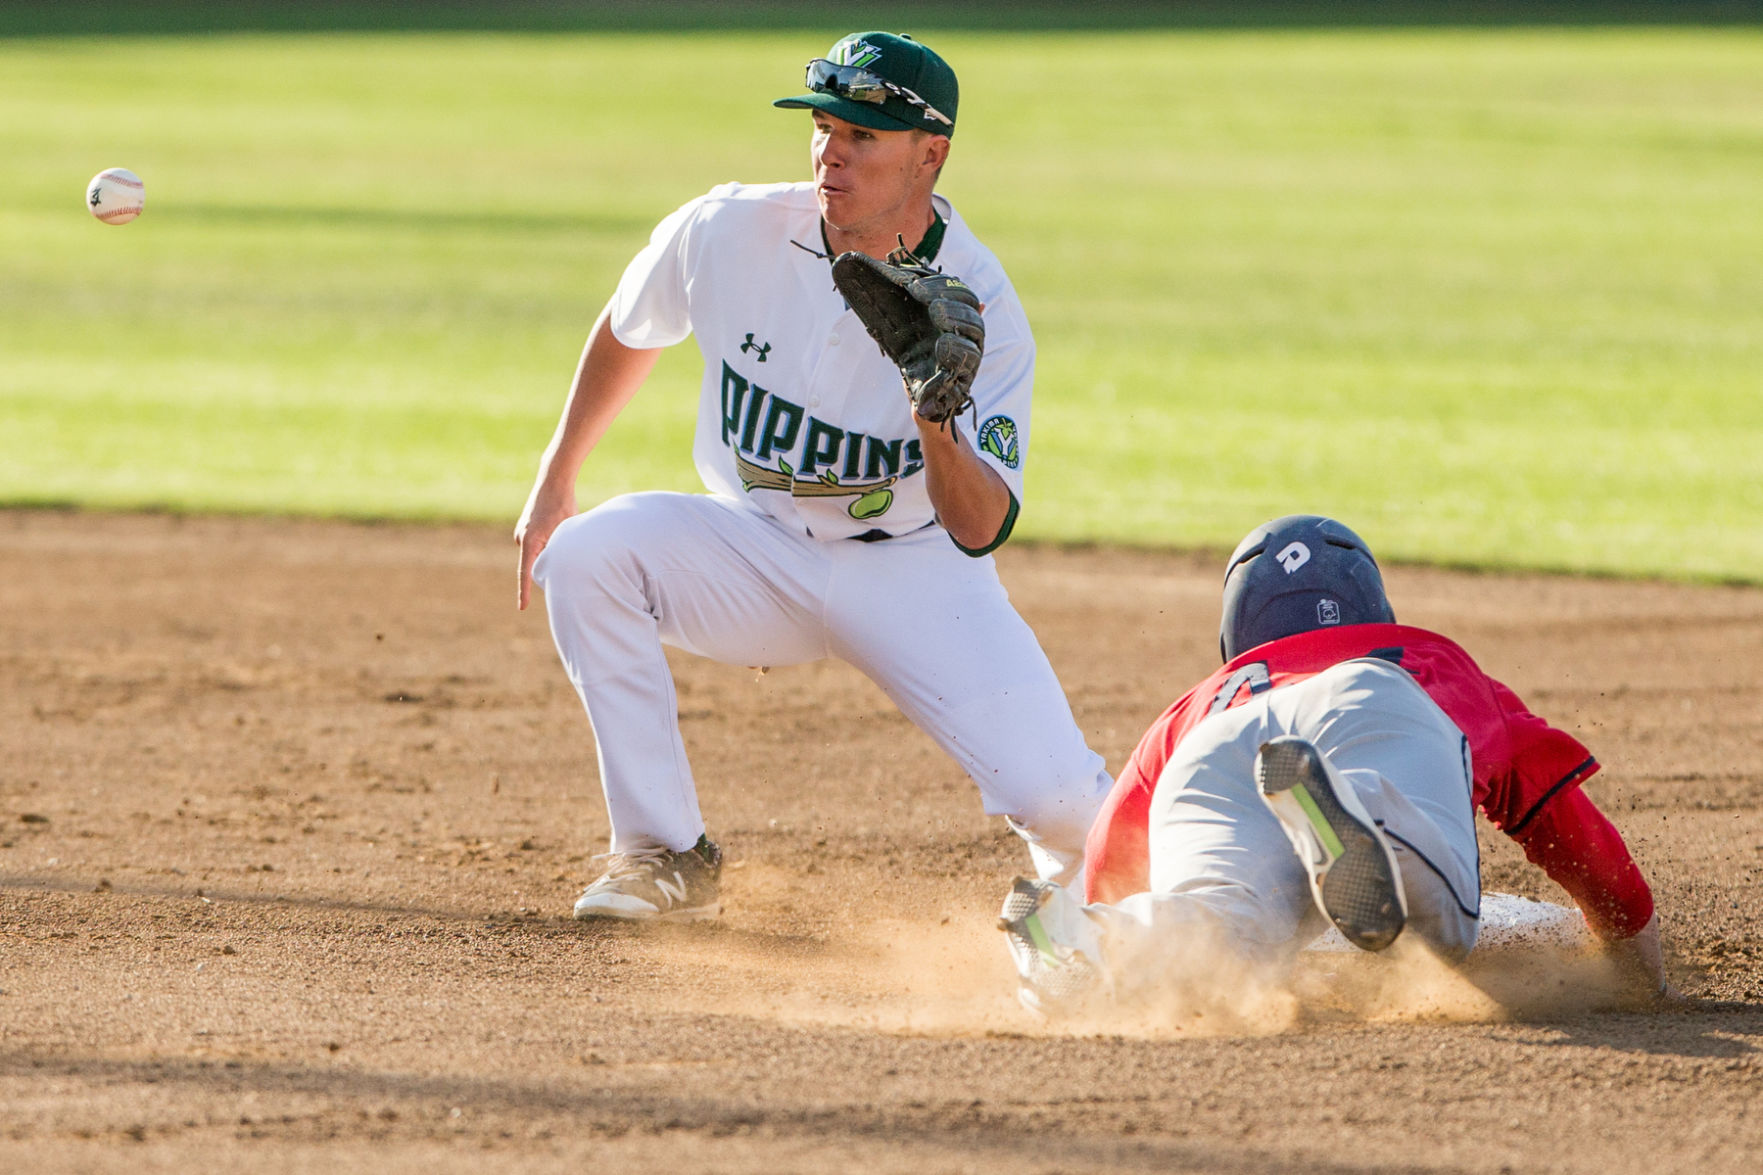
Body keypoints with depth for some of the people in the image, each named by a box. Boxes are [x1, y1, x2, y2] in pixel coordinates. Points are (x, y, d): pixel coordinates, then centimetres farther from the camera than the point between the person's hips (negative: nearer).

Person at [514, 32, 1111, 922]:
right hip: (757, 550, 3)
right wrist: (554, 480, 12)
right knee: (585, 553, -26)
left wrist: (936, 423, -44)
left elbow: (981, 531, -25)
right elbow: (628, 333, 9)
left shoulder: (978, 308, -21)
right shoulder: (726, 233, -15)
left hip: (914, 569, -3)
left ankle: (1078, 870, 21)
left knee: (1054, 796, -22)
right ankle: (666, 857, -14)